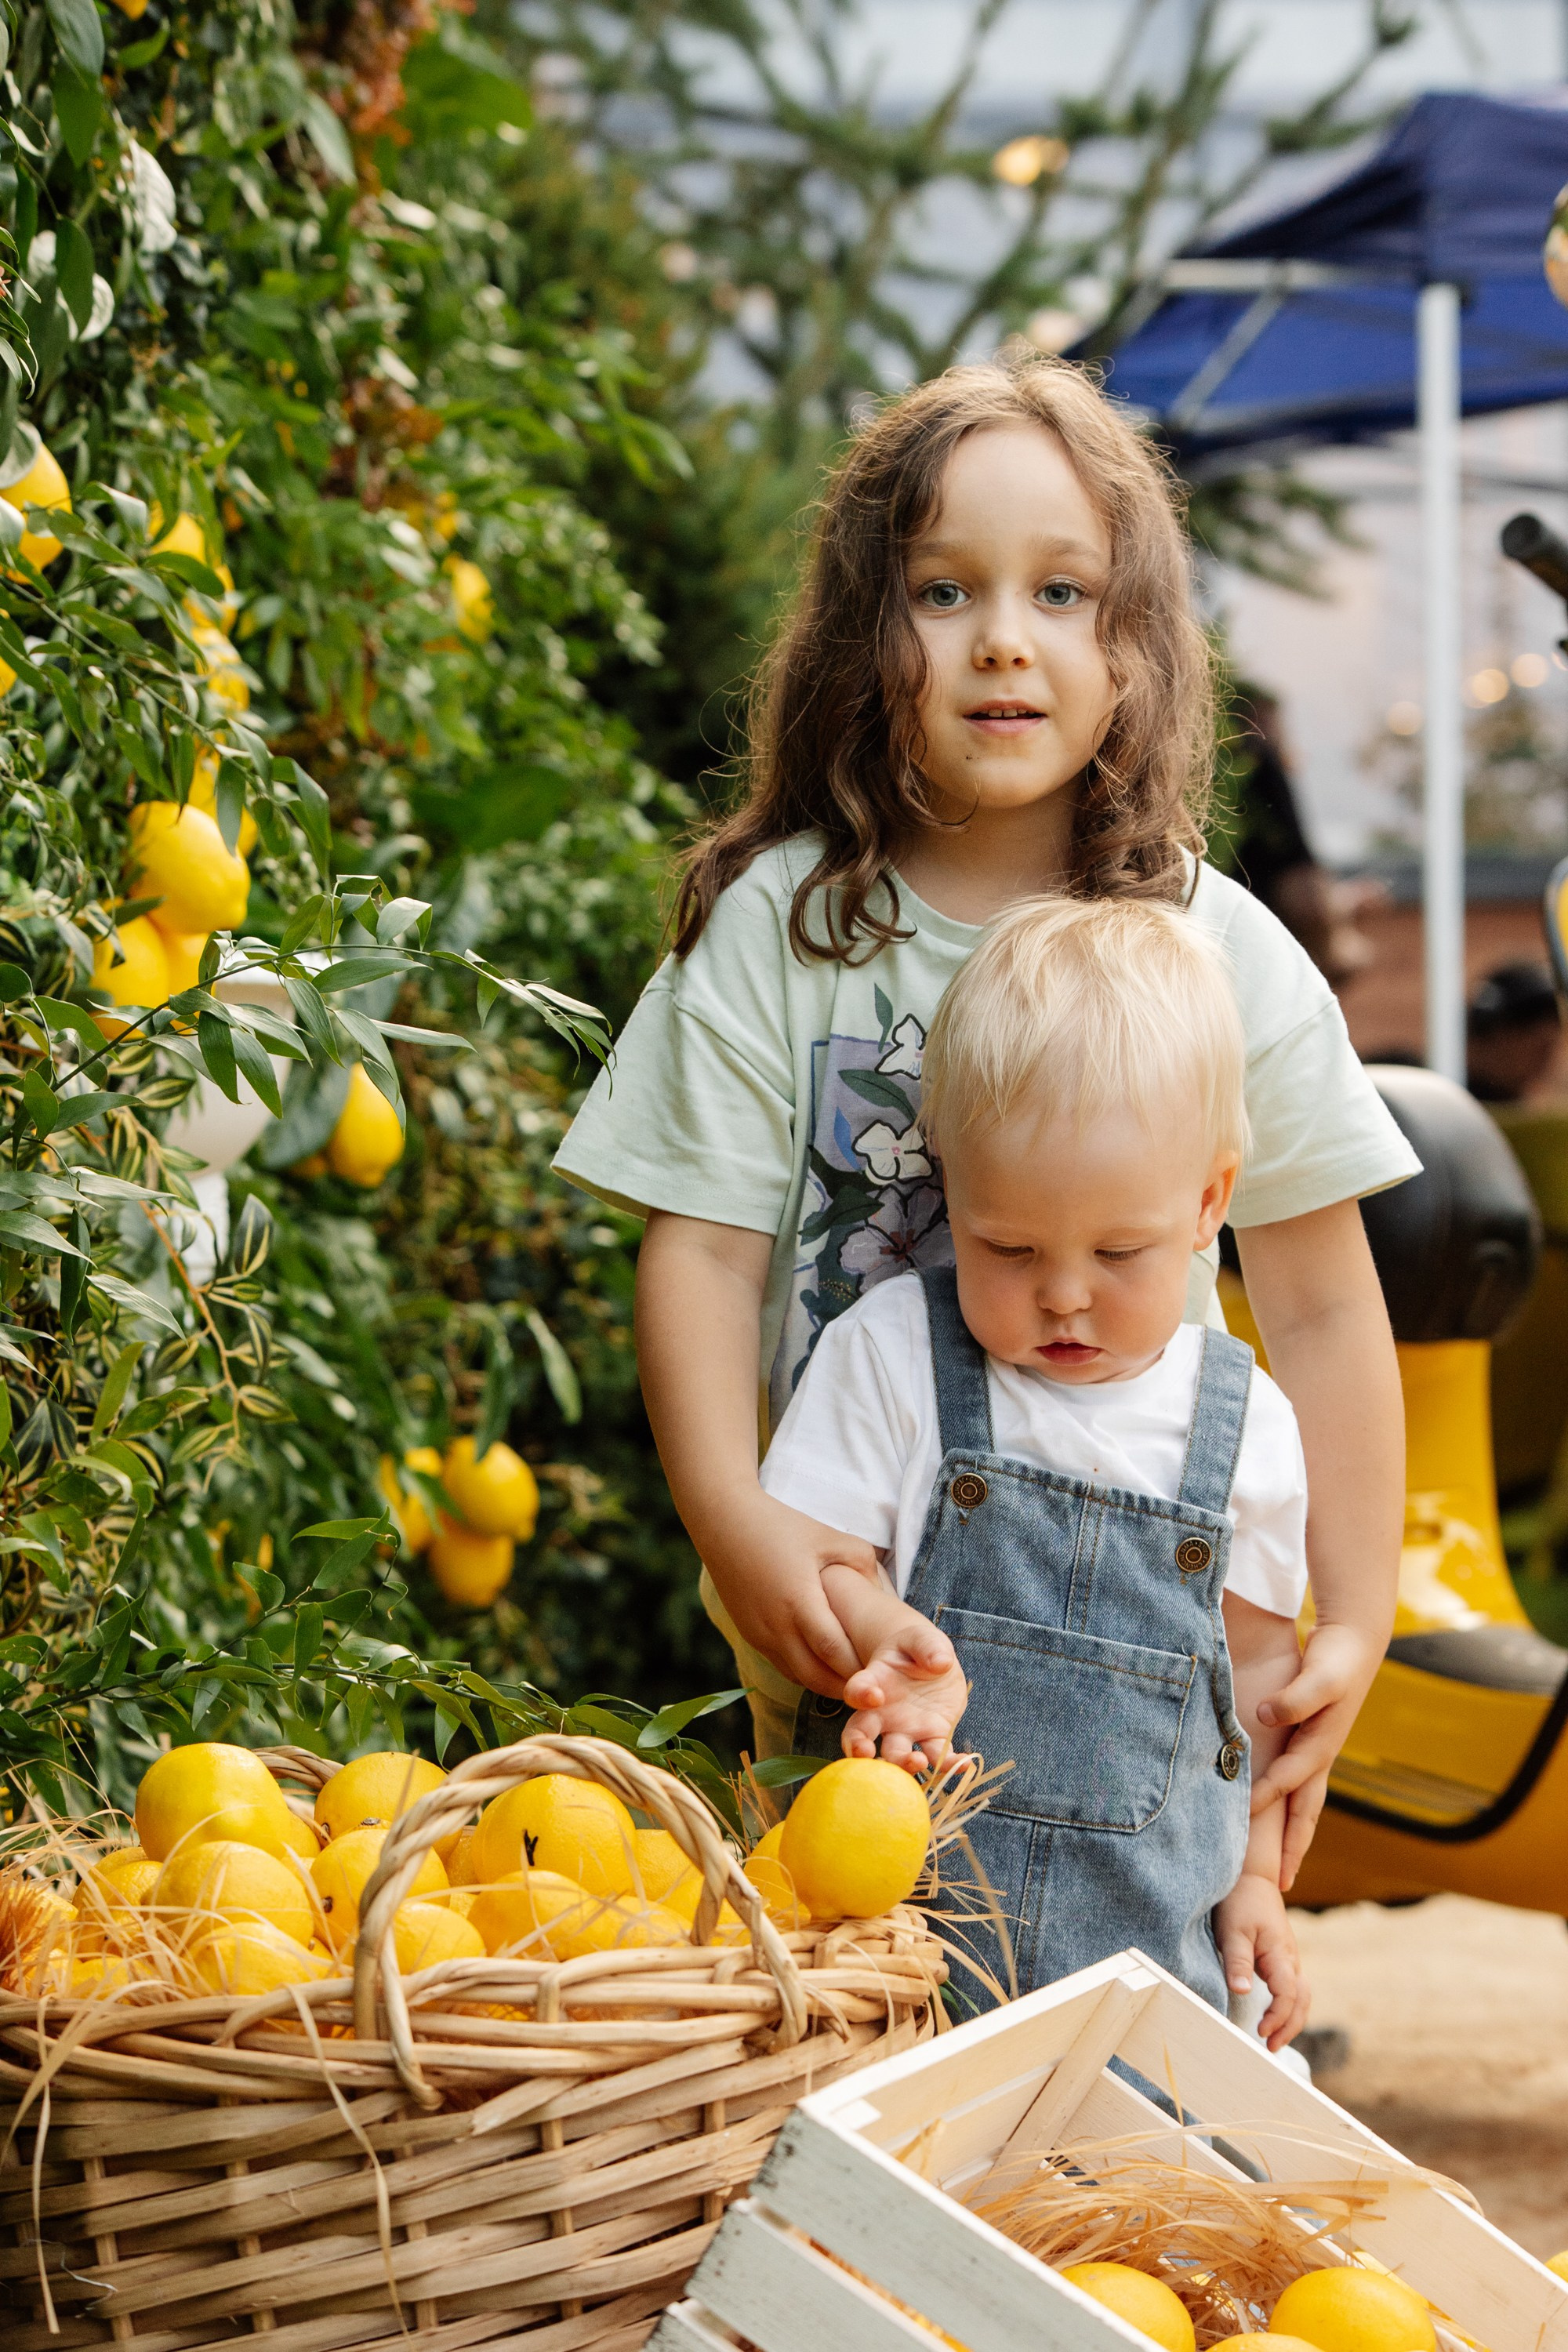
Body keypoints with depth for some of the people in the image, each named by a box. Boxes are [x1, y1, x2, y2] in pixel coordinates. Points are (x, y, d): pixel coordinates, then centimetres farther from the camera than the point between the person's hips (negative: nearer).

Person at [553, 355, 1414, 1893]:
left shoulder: (1222, 957, -2)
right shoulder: (774, 929, -3)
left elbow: (1319, 1311, 2)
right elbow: (705, 1249, -6)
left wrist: (1355, 1622, -2)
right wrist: (731, 1514, -21)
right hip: (841, 1615, 0)